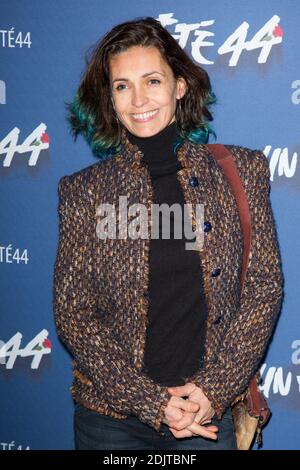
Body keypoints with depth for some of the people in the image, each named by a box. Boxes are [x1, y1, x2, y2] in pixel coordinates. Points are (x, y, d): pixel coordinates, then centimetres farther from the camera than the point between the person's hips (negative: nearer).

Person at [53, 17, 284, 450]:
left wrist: (214, 389, -10)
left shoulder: (240, 170, -1)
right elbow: (72, 312, -4)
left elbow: (264, 288, -2)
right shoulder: (84, 191, -3)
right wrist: (151, 401, -11)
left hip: (209, 413, 0)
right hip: (110, 418, 0)